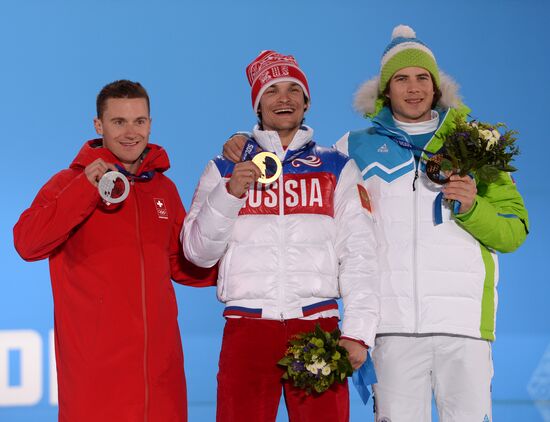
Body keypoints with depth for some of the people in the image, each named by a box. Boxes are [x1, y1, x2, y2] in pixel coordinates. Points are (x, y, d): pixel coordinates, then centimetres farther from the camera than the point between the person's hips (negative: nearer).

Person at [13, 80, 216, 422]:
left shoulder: (164, 189, 14)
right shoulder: (71, 183, -1)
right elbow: (27, 244, -16)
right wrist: (87, 190, -20)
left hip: (158, 354, 5)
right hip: (95, 362, -4)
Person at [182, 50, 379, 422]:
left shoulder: (338, 169, 14)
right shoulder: (225, 169, 15)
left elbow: (360, 254, 6)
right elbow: (198, 251, 6)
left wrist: (358, 332, -6)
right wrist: (230, 193, -8)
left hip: (318, 325, 0)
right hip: (247, 325, 0)